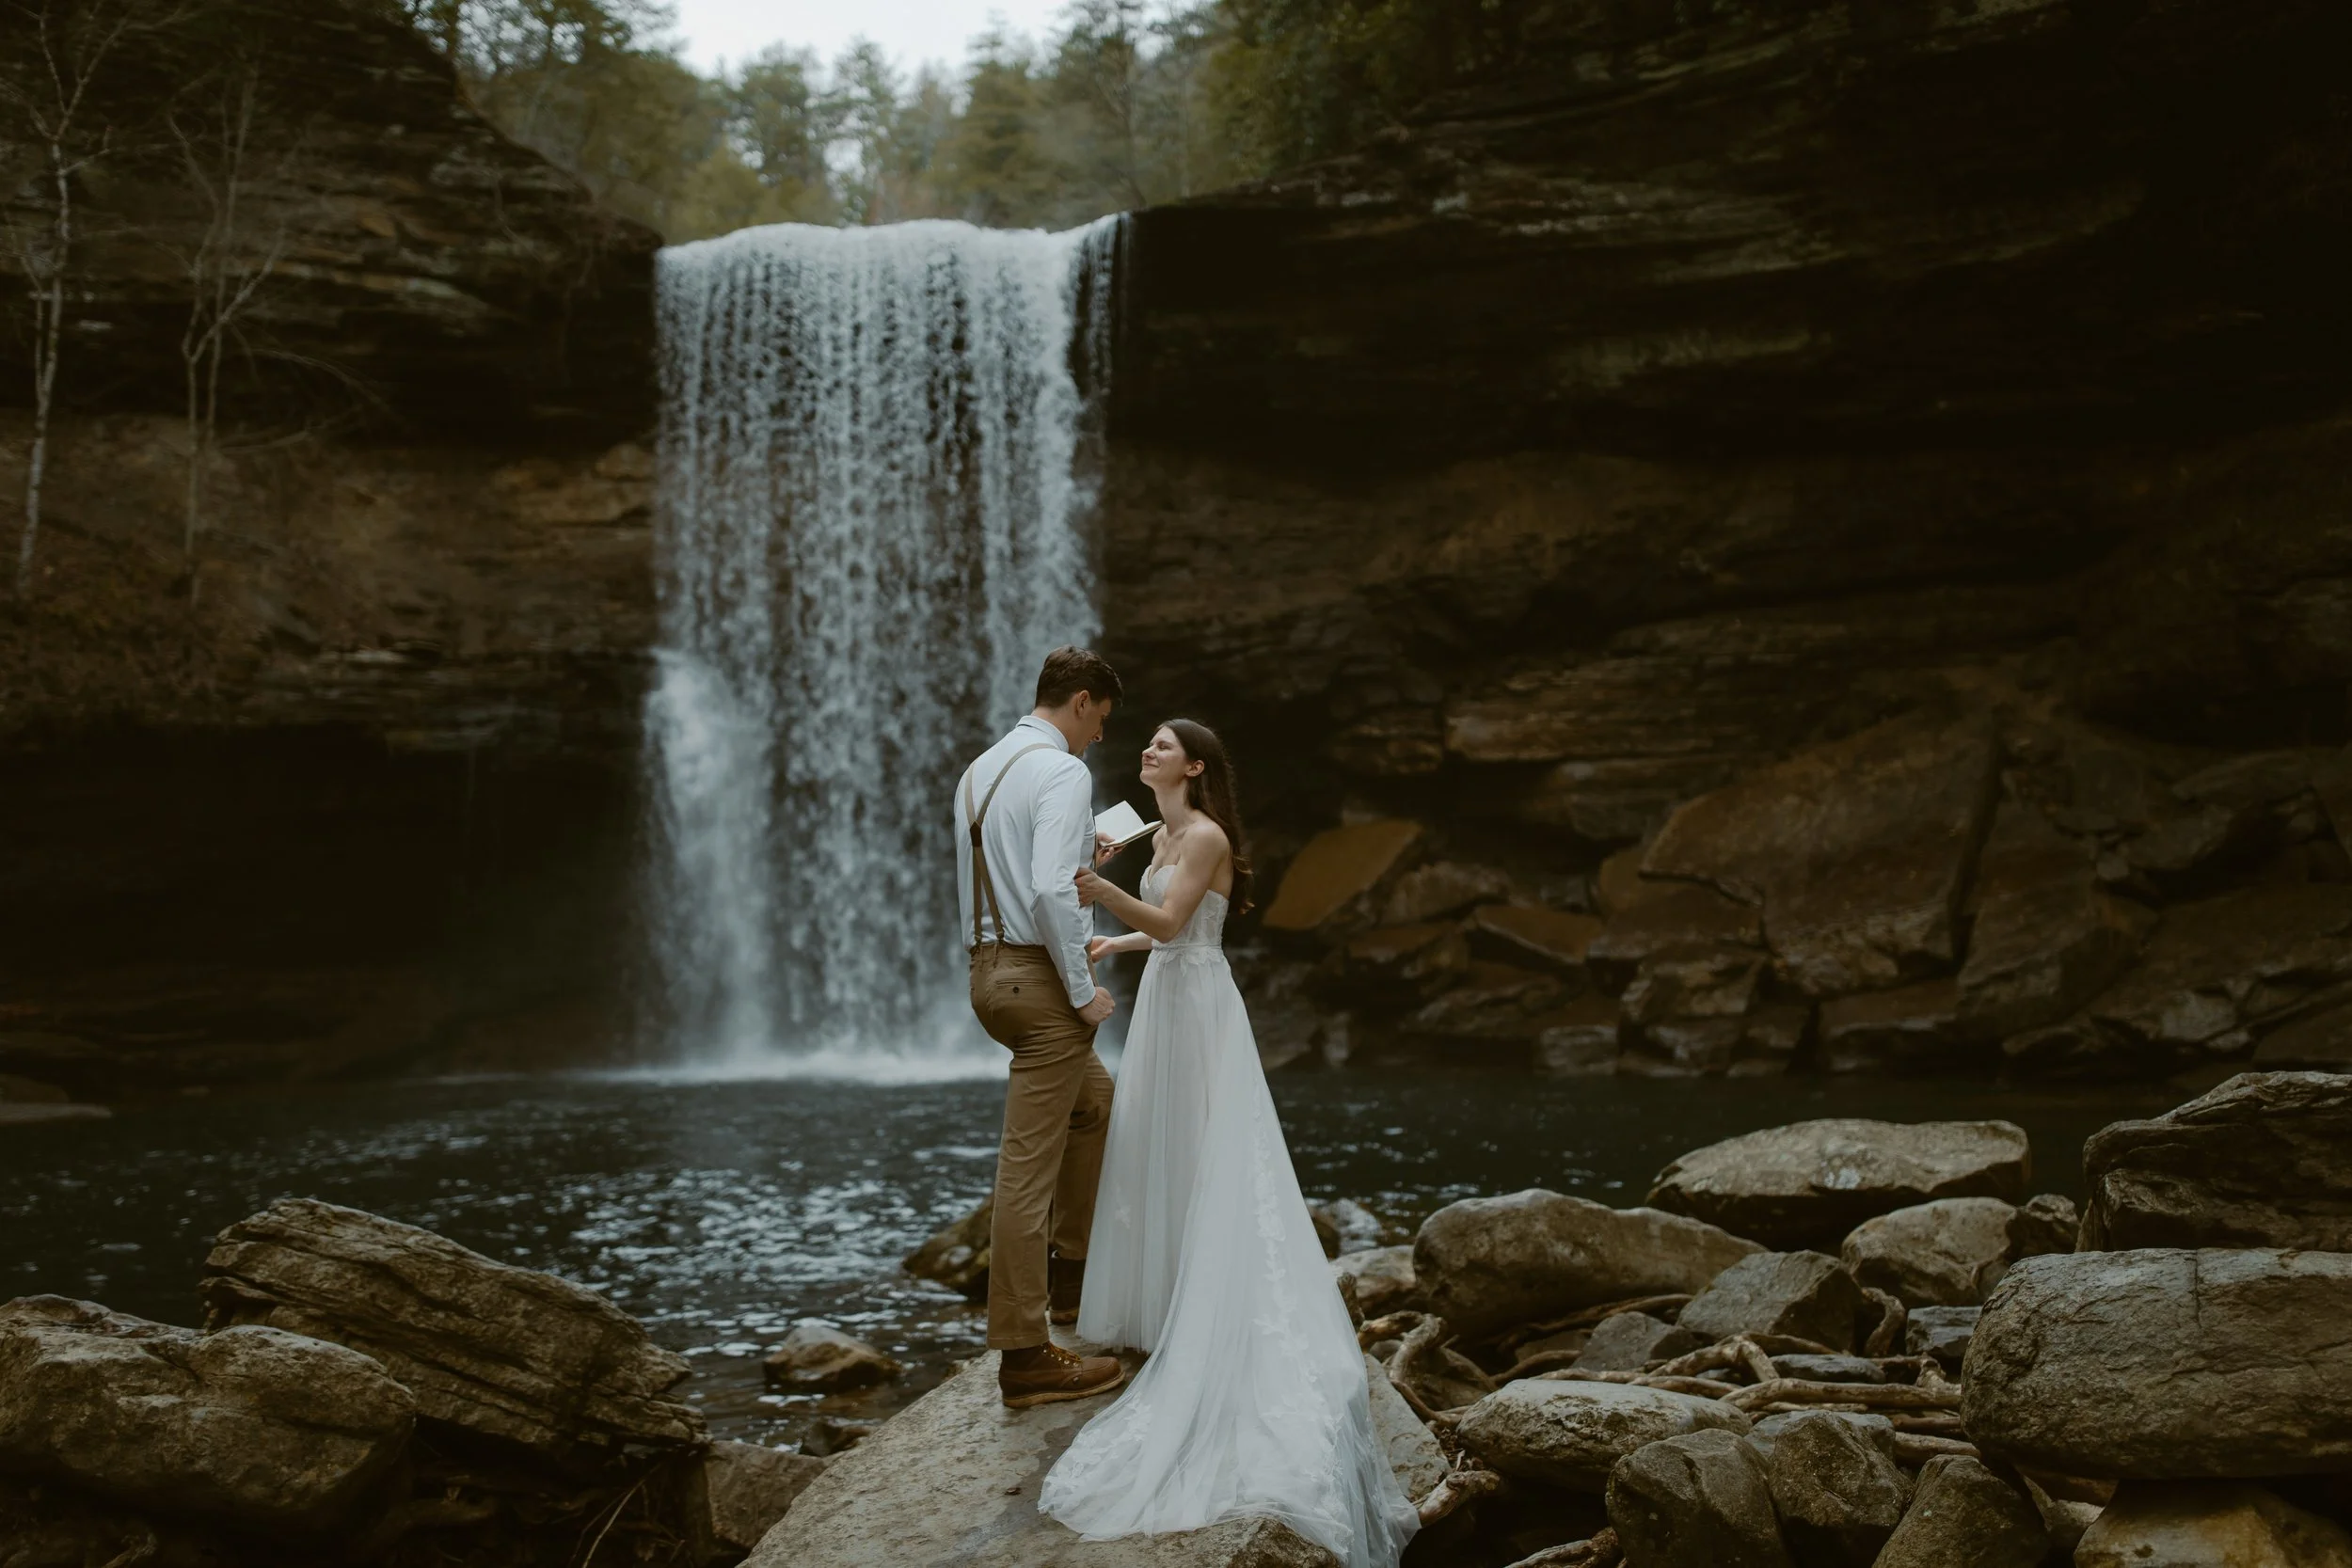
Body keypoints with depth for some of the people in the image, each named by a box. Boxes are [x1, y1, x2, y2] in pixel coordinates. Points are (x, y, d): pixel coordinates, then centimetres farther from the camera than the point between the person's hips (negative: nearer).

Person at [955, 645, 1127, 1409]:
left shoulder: (980, 770, 14)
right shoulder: (1062, 774, -14)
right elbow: (1051, 890, -25)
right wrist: (1084, 993, -17)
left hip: (991, 966, 10)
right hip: (1041, 975, -10)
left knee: (1096, 1105, 29)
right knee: (1029, 1164, -6)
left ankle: (1069, 1266, 34)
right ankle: (1025, 1353, 0)